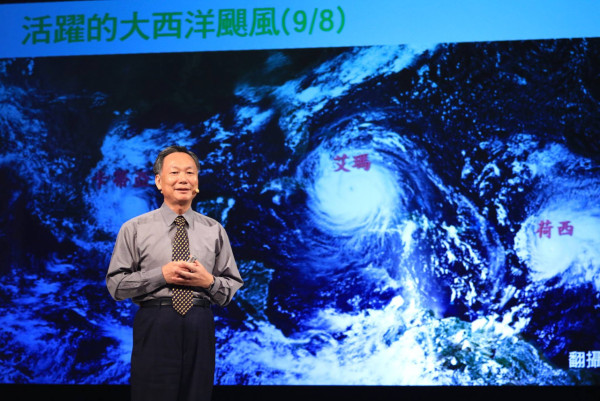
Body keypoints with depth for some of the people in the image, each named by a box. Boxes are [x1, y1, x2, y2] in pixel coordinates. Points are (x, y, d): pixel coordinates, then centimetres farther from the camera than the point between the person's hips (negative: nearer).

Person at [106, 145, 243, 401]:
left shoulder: (214, 231, 9)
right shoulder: (134, 229, 3)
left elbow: (233, 287, 11)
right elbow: (115, 285, -1)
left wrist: (209, 281, -10)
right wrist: (161, 275, -12)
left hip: (200, 329, 2)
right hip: (155, 328, -2)